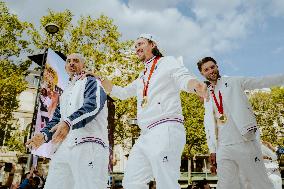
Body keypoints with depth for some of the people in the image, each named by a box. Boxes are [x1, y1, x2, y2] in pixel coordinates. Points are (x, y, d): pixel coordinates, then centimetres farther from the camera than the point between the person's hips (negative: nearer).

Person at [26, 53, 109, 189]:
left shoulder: (91, 82, 8)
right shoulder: (66, 93, 32)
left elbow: (94, 105, -13)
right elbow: (57, 118, 30)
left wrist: (69, 122, -28)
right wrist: (44, 134, 9)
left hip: (88, 144, -7)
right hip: (64, 147, 8)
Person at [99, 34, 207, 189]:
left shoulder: (168, 62, 7)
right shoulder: (142, 77, 28)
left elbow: (183, 79, -10)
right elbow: (122, 93, 36)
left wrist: (196, 86, -35)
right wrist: (100, 78, 27)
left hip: (166, 129, -8)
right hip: (145, 135, 8)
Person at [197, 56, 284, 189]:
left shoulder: (234, 82, 7)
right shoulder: (207, 96, 17)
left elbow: (261, 82, -3)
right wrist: (212, 151, 11)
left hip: (245, 143, -3)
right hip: (223, 149, 3)